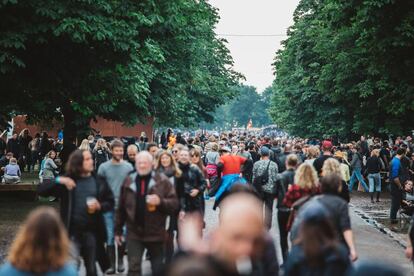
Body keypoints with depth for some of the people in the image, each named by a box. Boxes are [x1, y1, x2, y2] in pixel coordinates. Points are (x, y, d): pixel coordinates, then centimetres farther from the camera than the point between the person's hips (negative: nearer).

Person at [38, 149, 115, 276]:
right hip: (72, 232, -2)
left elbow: (110, 202, 8)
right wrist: (58, 180, -22)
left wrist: (99, 206, -13)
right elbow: (41, 190, -7)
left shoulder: (99, 181, 3)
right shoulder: (67, 181, -3)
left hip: (92, 232, 2)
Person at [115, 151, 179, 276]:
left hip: (156, 233, -1)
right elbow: (121, 208, 10)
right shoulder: (128, 181, 4)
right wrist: (118, 230, 12)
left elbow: (174, 203, -6)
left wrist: (160, 202, -25)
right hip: (134, 233, 1)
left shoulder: (162, 181, -3)